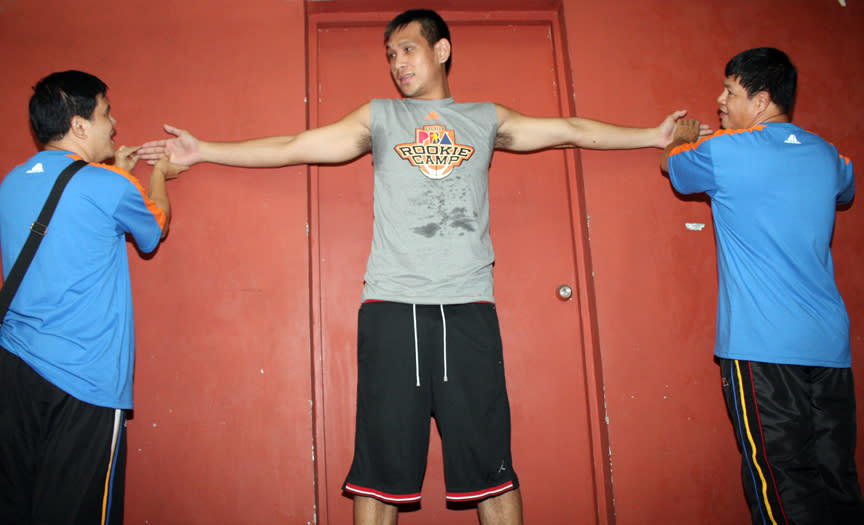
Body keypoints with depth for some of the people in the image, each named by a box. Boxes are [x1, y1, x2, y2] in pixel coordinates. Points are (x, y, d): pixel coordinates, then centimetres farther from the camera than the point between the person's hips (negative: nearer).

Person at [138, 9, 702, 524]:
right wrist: (202, 151, 12)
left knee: (490, 460, 2)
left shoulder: (486, 119, 18)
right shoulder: (379, 117, 16)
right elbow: (293, 147, 14)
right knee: (383, 459, 2)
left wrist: (657, 135, 25)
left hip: (468, 309, 1)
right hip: (392, 307, 0)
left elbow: (572, 131, 23)